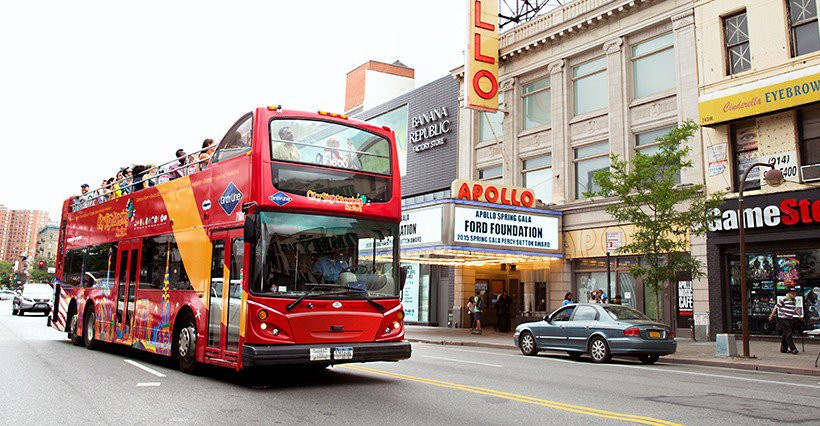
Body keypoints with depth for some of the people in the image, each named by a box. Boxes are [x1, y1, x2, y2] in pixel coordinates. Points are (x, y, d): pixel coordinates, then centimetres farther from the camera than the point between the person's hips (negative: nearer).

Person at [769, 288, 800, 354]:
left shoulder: (793, 301, 13)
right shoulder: (784, 299, -11)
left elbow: (795, 309, 31)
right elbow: (776, 307, -10)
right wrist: (771, 316, -10)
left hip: (789, 319, 8)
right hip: (783, 319, -8)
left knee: (785, 335, 12)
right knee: (788, 334, -12)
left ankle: (783, 349, 18)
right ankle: (793, 349, -14)